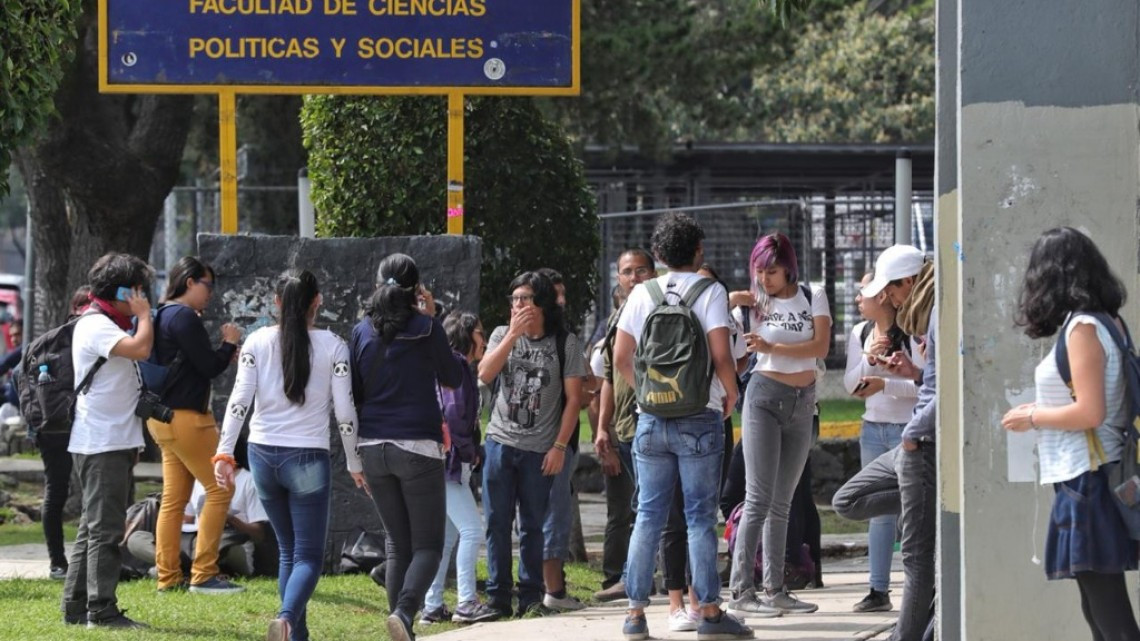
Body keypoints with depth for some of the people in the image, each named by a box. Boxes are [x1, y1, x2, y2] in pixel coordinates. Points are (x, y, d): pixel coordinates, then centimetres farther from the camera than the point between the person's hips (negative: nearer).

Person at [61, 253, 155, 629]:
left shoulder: (107, 325, 19)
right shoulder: (96, 326, -13)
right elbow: (140, 349, -31)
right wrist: (144, 315, -12)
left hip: (114, 442, 10)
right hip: (101, 443, -10)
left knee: (94, 527, 12)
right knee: (105, 527, -10)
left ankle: (77, 606, 15)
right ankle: (101, 610, -10)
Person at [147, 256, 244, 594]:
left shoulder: (163, 316, 15)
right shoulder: (185, 318, -14)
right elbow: (209, 366, -15)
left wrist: (225, 354, 11)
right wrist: (230, 344, 2)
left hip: (164, 416, 10)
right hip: (185, 416, -10)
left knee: (174, 497, 10)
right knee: (220, 489, -6)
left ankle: (168, 576, 10)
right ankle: (203, 575, -7)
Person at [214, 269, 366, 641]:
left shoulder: (257, 342, 1)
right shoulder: (332, 346, -3)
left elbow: (239, 400, -6)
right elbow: (344, 412, -4)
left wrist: (224, 453, -6)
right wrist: (355, 464, 6)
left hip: (263, 456, 3)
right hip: (308, 458, -3)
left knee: (288, 550, 18)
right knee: (309, 555, 0)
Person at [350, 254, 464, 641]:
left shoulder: (362, 331, 5)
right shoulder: (426, 328, -6)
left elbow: (353, 392, 9)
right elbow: (453, 379, 8)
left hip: (373, 447, 4)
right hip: (418, 447, -4)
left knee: (397, 545, 14)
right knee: (428, 546, -1)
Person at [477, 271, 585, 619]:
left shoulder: (565, 342, 0)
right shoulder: (503, 335, 6)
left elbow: (573, 398, 0)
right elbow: (485, 375, -10)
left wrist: (559, 446, -6)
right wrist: (514, 335, -15)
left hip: (540, 449, -2)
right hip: (500, 442, 2)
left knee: (532, 526, 4)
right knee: (497, 523, 2)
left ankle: (531, 596, 12)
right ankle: (497, 596, 7)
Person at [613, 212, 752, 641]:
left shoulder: (642, 295, 5)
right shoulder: (709, 292, -5)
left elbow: (621, 356, 4)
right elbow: (721, 356, -12)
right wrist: (731, 395, 4)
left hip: (651, 418, 3)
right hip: (700, 420, -3)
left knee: (648, 516, 7)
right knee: (700, 517, 0)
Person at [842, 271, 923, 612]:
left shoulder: (911, 334, -10)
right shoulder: (859, 334, 10)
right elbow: (850, 385, 9)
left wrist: (885, 384, -21)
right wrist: (868, 358, -8)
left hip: (907, 429, -6)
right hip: (873, 428, 6)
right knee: (879, 511, 9)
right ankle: (879, 590, 12)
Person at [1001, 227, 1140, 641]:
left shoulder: (1082, 328, -13)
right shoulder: (1105, 322, 12)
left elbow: (1090, 412, -20)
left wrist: (1033, 417, -6)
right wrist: (1044, 409, 16)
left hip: (1085, 480, -9)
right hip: (1089, 476, 9)